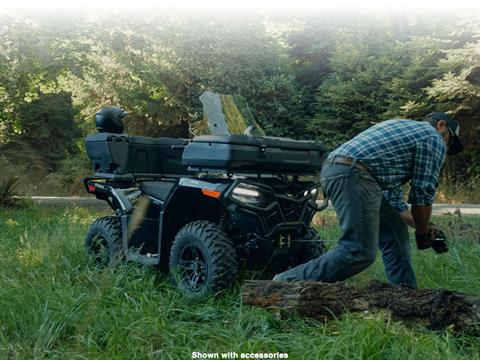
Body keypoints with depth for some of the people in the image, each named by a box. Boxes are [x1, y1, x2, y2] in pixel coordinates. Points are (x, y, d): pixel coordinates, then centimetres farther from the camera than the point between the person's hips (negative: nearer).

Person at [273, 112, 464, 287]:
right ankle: (288, 282, -13)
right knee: (359, 252, -13)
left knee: (395, 234, 16)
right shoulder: (433, 138, 9)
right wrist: (423, 233, 18)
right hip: (352, 174, -10)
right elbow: (423, 194, 4)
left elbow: (392, 197, 31)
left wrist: (421, 227, 32)